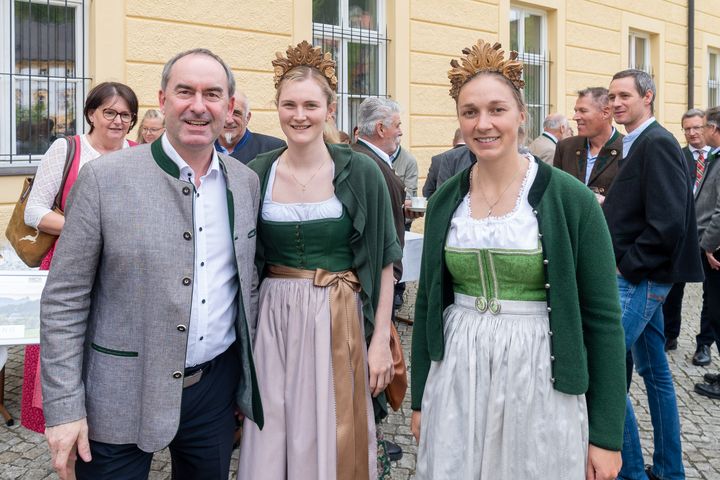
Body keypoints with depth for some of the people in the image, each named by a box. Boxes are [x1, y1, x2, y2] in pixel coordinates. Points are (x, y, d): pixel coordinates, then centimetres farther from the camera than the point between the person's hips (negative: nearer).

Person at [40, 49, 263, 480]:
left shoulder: (247, 182, 2)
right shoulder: (104, 178, -10)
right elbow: (64, 301, -8)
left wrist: (250, 380, 12)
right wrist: (64, 408, -10)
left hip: (217, 388, 4)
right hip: (123, 398, -3)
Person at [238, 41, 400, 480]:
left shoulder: (361, 172, -5)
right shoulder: (256, 175, 1)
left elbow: (383, 261, -2)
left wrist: (381, 339, -6)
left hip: (338, 323, -2)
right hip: (273, 322, 2)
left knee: (334, 445, 8)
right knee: (271, 443, 10)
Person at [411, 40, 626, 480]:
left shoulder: (571, 199, -10)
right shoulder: (445, 200, 1)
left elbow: (602, 316, -7)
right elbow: (428, 302, 8)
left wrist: (607, 434, -7)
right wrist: (420, 398, 11)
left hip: (540, 378, -3)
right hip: (456, 377, 3)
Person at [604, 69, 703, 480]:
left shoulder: (657, 143, -15)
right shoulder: (637, 144, 13)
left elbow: (669, 221, -23)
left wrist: (629, 265, -16)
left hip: (640, 278, -10)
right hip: (640, 276, 10)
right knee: (654, 370, 16)